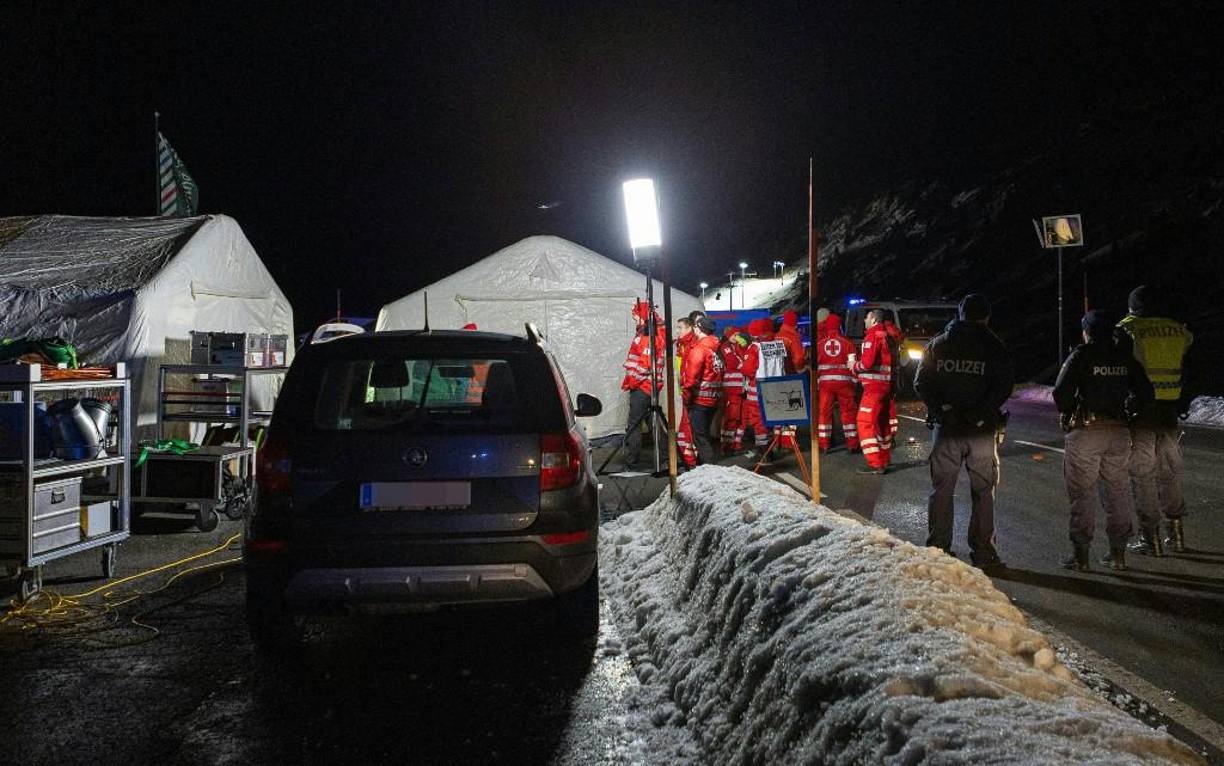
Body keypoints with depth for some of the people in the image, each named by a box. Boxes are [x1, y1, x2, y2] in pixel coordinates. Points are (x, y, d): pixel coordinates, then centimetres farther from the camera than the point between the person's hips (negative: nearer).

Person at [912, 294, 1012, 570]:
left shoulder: (938, 344, 5)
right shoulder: (993, 347, -2)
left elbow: (921, 383, -1)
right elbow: (1003, 388, -12)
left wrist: (940, 409, -5)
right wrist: (979, 413, -10)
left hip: (946, 430, 2)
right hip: (982, 431, -2)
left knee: (941, 490, 9)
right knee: (983, 491, 8)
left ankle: (938, 549, 10)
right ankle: (982, 550, 8)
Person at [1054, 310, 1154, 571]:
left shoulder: (1080, 357, -7)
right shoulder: (1125, 358, 7)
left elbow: (1061, 393, -14)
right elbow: (1146, 394, 6)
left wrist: (1067, 413, 5)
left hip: (1085, 432, -4)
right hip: (1119, 432, 4)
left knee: (1082, 494, 2)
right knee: (1117, 493, 13)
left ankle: (1081, 554, 3)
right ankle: (1118, 552, 18)